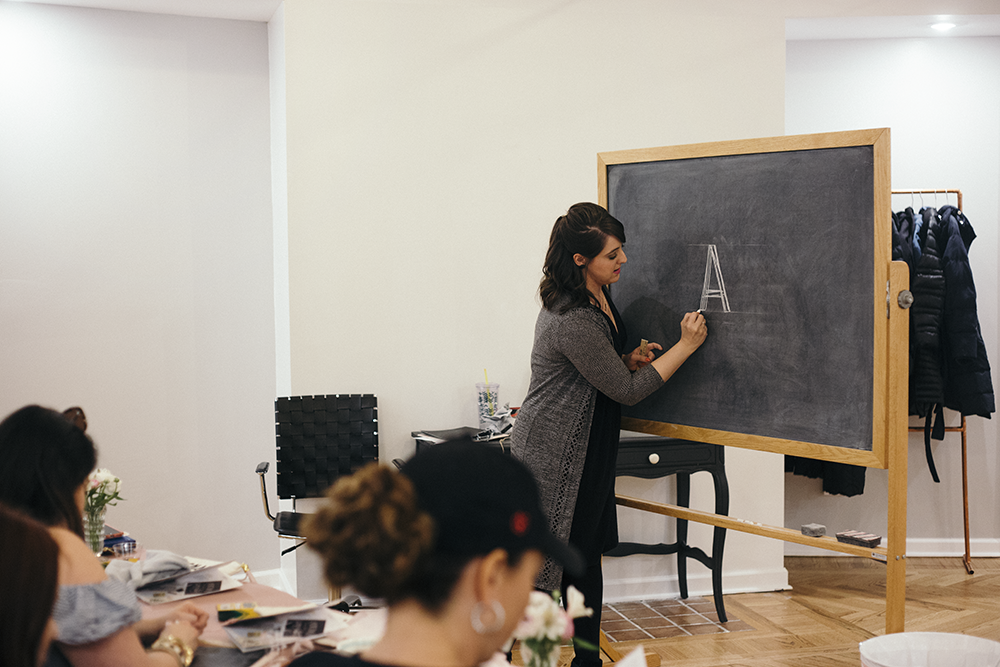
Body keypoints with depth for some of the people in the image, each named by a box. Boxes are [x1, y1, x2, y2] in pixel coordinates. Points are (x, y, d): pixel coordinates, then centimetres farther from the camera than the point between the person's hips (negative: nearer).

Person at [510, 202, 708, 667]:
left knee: (585, 559, 15)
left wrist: (628, 360, 1)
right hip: (554, 454, -10)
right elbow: (626, 391, -19)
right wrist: (685, 346, -15)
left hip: (588, 450, 10)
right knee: (540, 564, -2)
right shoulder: (572, 320, -27)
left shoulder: (598, 297, 5)